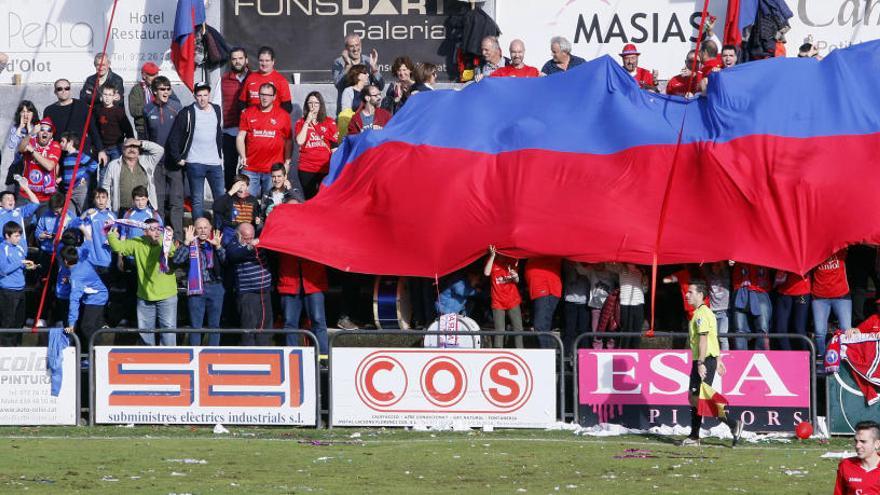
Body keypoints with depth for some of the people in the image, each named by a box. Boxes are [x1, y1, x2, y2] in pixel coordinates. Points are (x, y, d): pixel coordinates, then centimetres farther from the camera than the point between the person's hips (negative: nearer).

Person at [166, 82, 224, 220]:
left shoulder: (216, 110, 8)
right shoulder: (187, 113, -7)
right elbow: (173, 139, -6)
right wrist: (178, 159, -8)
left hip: (215, 162, 4)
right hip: (195, 163, -4)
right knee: (197, 201, 0)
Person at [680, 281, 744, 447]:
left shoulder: (701, 314, -15)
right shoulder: (704, 312, 17)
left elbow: (703, 339, -22)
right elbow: (714, 339, 22)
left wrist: (701, 363, -25)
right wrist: (718, 360, 24)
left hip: (705, 360, -10)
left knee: (699, 399, -10)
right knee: (693, 398, 11)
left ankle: (733, 424, -9)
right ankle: (694, 436, 14)